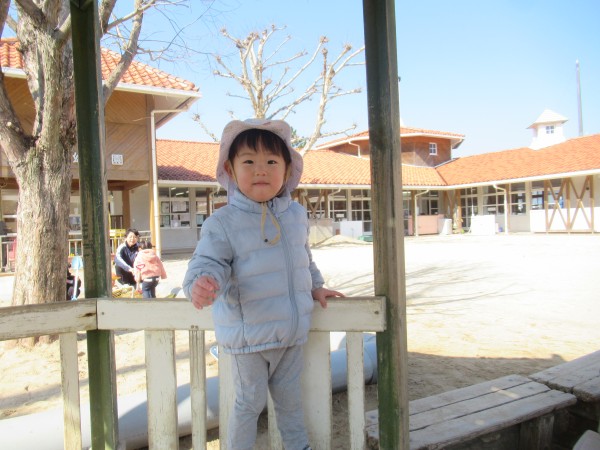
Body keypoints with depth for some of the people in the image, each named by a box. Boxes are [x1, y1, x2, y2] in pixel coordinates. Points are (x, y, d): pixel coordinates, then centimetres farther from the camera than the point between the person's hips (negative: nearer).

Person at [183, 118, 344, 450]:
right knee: (250, 402, 11)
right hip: (247, 337, -5)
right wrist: (203, 283, -42)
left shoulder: (296, 214, 3)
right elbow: (209, 262, -21)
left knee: (290, 398, 22)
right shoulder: (222, 223, -14)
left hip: (291, 332, 5)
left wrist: (315, 286, 17)